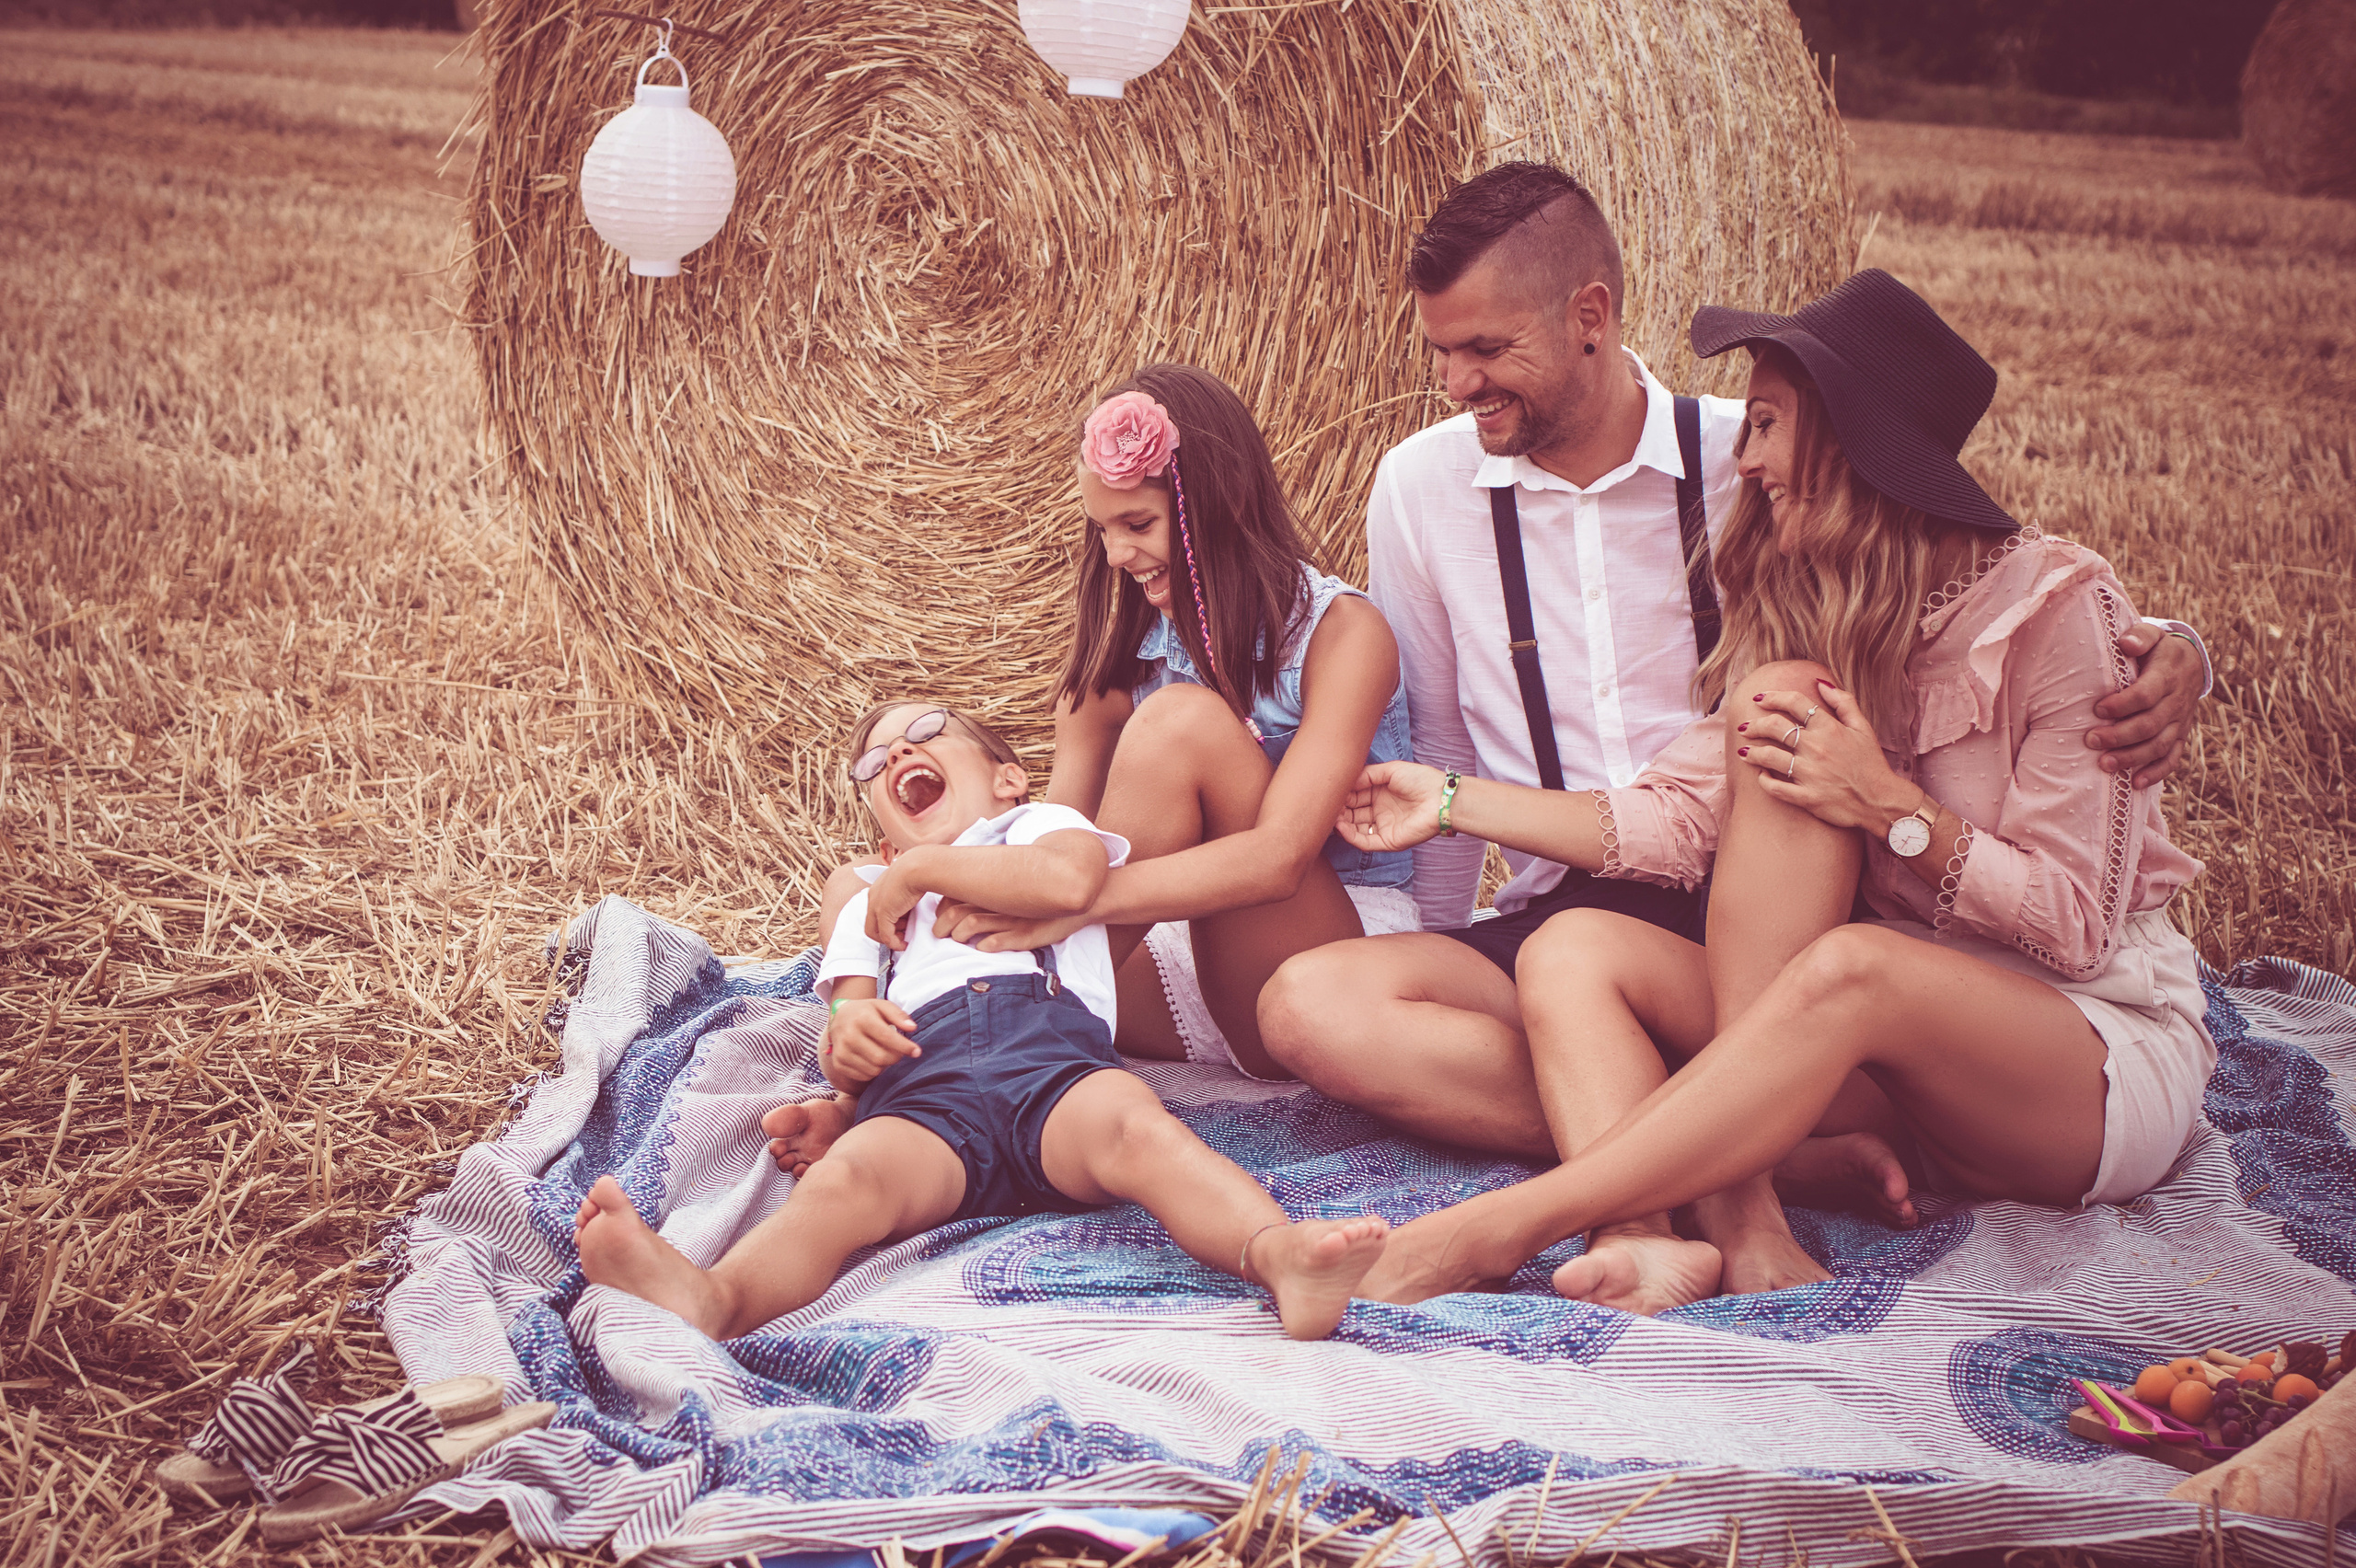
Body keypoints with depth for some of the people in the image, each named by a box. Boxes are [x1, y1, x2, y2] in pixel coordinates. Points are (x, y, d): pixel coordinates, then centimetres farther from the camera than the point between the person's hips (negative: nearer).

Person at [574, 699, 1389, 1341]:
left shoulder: (1041, 826, 34)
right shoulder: (868, 906, 44)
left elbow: (1068, 878, 6)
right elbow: (843, 1038, 28)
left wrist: (923, 869, 14)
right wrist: (846, 1038, 1)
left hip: (1050, 1041, -1)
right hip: (919, 1092, 1)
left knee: (1137, 1127, -36)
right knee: (842, 1181, -33)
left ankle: (1276, 1250, -60)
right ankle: (711, 1298, -61)